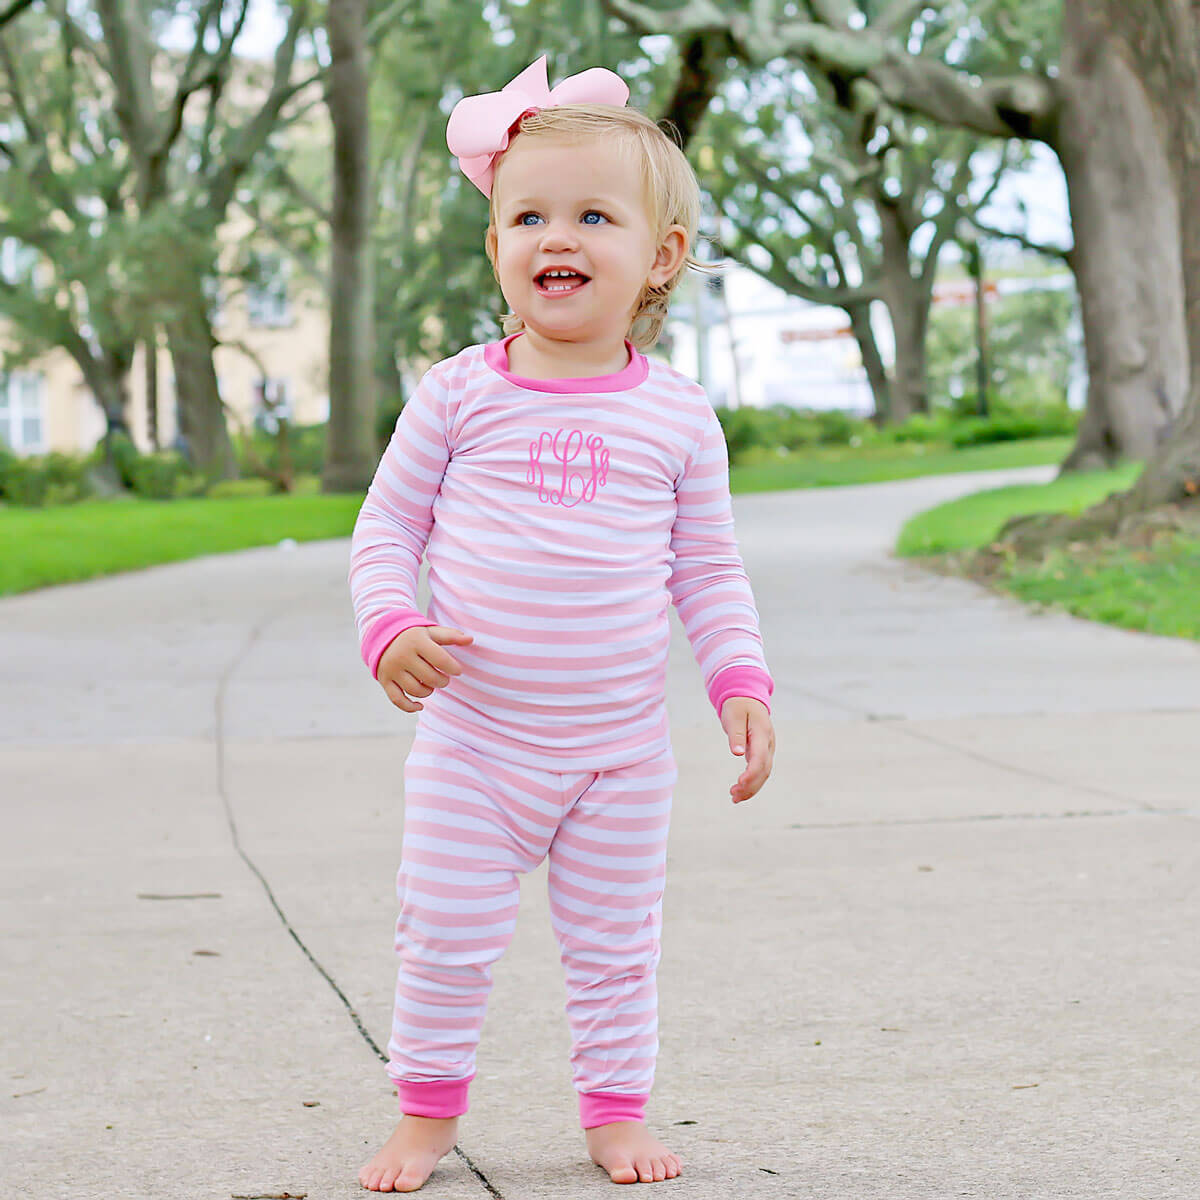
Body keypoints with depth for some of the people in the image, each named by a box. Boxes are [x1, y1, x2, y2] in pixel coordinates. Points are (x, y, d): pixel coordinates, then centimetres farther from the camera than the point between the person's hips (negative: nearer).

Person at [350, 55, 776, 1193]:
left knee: (613, 943, 11)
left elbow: (707, 567, 6)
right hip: (471, 738, -1)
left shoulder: (677, 415, -1)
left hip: (620, 748, 1)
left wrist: (741, 683, -4)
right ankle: (427, 1108, 22)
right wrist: (391, 631, -15)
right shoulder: (460, 395, -4)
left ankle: (615, 1108, 26)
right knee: (446, 935, 4)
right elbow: (385, 529, 2)